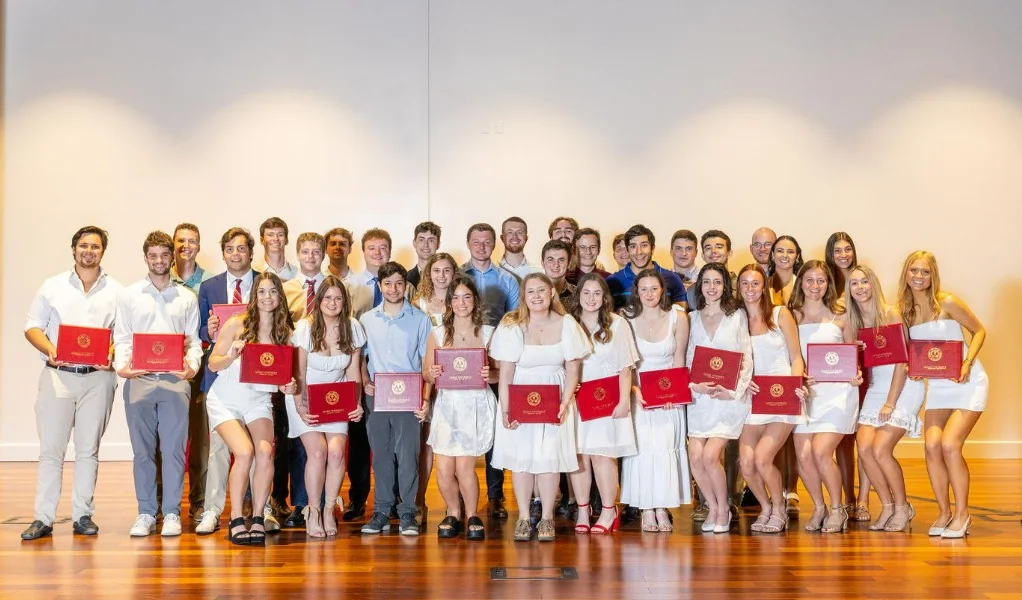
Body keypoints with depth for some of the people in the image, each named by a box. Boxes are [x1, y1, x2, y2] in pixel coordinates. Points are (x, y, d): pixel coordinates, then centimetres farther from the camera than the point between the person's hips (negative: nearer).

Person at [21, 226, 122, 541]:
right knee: (50, 448, -2)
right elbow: (32, 327, 6)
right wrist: (50, 350, -13)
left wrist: (111, 353, -13)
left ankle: (83, 516, 12)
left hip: (97, 377, 0)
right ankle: (43, 518, 2)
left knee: (88, 450, 5)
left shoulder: (116, 291, 8)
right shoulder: (53, 286, 8)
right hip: (57, 374, 0)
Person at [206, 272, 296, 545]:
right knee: (245, 452, -23)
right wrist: (232, 355, -22)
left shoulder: (285, 333, 4)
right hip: (226, 400, -2)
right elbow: (213, 364, -3)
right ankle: (236, 519, -8)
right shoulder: (236, 324, -4)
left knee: (265, 451, -21)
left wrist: (287, 385, -14)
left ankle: (258, 519, -9)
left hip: (259, 401, 3)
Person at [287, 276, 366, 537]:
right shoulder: (305, 327, -11)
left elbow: (353, 373, 1)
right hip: (306, 398, -2)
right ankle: (313, 512, -2)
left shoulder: (352, 328, -3)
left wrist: (356, 403, -12)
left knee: (336, 451, -17)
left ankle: (329, 510, -1)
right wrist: (300, 407, -20)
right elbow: (298, 373, -9)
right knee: (317, 451, -19)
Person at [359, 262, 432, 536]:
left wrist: (426, 398, -7)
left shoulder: (420, 319, 3)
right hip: (376, 397, 2)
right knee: (380, 455, 6)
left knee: (408, 456, -6)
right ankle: (381, 511, 13)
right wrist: (365, 383, -1)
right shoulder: (367, 320, 10)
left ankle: (407, 513, 2)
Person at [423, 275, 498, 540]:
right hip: (447, 405, 2)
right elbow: (425, 373, 8)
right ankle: (453, 513, 22)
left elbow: (499, 373, 5)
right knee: (444, 469, -4)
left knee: (464, 467, -8)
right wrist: (432, 374, -14)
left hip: (477, 405, -1)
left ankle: (472, 516, 16)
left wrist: (489, 375, -16)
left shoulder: (487, 333, 4)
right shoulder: (438, 334, 7)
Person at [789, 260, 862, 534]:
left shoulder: (840, 317, 7)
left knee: (820, 452, -15)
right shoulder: (792, 316, 7)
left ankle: (837, 509, 6)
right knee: (803, 456, -6)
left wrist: (855, 375, -6)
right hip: (804, 393, 2)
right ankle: (819, 508, 19)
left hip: (837, 391, -2)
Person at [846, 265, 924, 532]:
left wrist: (891, 401, -14)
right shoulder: (853, 321, 7)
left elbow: (902, 361, -12)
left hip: (903, 388, -5)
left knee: (880, 450, -15)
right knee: (864, 448, -10)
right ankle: (887, 506, 7)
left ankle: (903, 508, 6)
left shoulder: (890, 315, -10)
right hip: (875, 388, 5)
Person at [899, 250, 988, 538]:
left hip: (968, 383, -4)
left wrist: (966, 364, -18)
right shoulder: (905, 309, 2)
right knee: (932, 446, -10)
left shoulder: (946, 302, -12)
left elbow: (979, 331, -5)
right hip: (936, 385, 4)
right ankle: (943, 512, 8)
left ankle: (962, 513, 1)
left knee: (949, 445, -16)